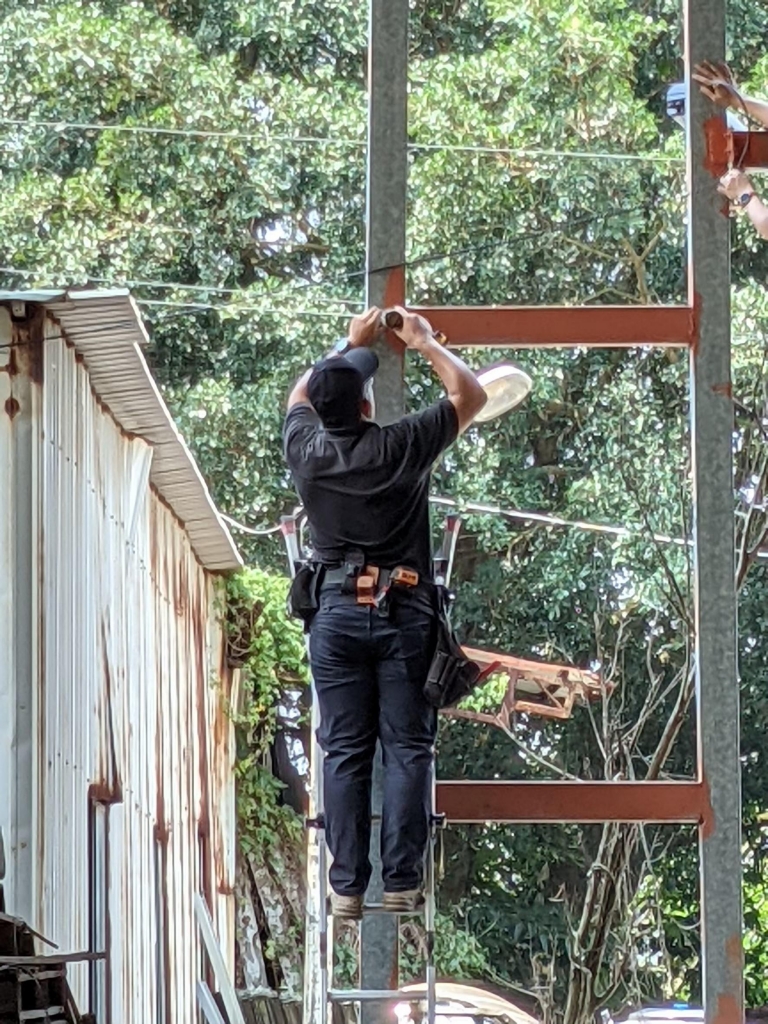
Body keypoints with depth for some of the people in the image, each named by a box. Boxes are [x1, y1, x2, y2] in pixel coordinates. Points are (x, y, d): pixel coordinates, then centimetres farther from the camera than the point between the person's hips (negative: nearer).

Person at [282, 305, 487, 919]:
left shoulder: (307, 451, -1)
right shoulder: (401, 448, -9)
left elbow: (300, 396, 24)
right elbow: (472, 395, 6)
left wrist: (350, 345, 30)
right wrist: (425, 343, 17)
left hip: (336, 614, 2)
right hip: (404, 614, -2)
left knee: (345, 752, 3)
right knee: (407, 749, 0)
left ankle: (347, 887, -1)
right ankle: (401, 884, -5)